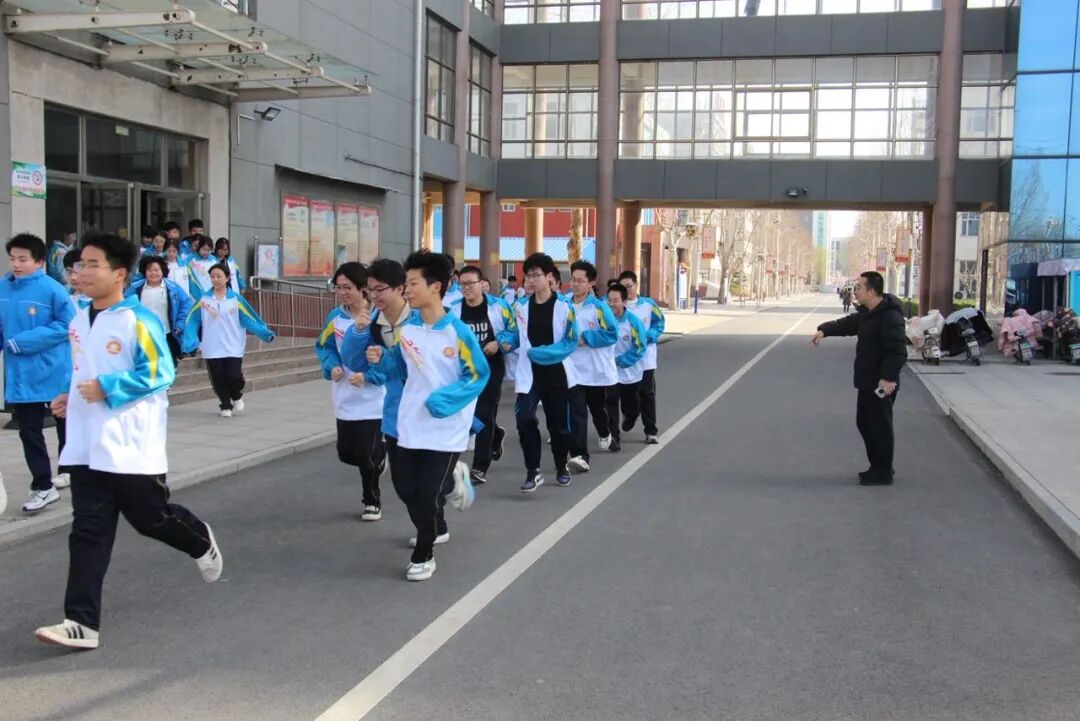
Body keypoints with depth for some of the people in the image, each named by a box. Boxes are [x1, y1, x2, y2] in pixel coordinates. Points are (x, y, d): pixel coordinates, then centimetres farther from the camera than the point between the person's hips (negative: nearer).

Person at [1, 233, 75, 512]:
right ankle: (42, 487, 12)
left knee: (66, 425, 17)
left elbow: (67, 325, -17)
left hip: (54, 371, -4)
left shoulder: (52, 289, -17)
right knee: (29, 432, 5)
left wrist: (24, 341, -21)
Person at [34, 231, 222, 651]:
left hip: (131, 446, -6)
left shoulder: (138, 320, -14)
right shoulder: (78, 322, 11)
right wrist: (70, 398, 7)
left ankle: (202, 543, 41)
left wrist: (108, 388, -20)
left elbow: (160, 373, -15)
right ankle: (81, 622, 4)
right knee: (88, 533, 3)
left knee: (152, 519, 9)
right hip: (86, 447, 6)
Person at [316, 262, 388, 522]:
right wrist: (332, 367, -7)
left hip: (372, 399, -5)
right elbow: (324, 346, 13)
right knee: (347, 453, 10)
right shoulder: (335, 317, 0)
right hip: (345, 400, 5)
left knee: (366, 454, 0)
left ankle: (372, 501, 23)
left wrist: (369, 376, -22)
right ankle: (378, 456, 43)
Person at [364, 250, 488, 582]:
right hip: (411, 425, 5)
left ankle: (423, 555, 21)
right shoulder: (405, 327, 0)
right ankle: (450, 481, 38)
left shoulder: (458, 332, -15)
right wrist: (381, 360, -8)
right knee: (406, 488, 8)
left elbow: (478, 375, -9)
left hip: (446, 429, -5)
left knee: (429, 495, -3)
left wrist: (445, 398, -21)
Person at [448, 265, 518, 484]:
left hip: (491, 368, -4)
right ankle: (495, 435, 49)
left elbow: (514, 332, -2)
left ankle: (480, 466, -1)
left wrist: (499, 343, -18)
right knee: (472, 414, 16)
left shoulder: (498, 306, -9)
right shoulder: (454, 310, -2)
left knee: (484, 414, -8)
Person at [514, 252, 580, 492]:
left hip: (556, 373, -1)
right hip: (529, 373, 1)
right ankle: (533, 471, -8)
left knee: (558, 423, 9)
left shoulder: (564, 307, -8)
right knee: (524, 419, -18)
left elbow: (571, 342, -9)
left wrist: (544, 352, -18)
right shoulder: (521, 307, 2)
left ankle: (561, 468, 32)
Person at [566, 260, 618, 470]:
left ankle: (605, 433, 50)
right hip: (573, 369, 1)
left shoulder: (599, 307, -10)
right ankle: (579, 455, -14)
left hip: (597, 369, -1)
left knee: (597, 408, 19)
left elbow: (612, 334, -14)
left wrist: (585, 338, -17)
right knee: (576, 412, -10)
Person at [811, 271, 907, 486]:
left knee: (880, 426, -1)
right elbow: (847, 324, 24)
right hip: (867, 381, 10)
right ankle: (878, 467, 29)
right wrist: (825, 330, 9)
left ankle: (883, 473, 9)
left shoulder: (890, 316, -21)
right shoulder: (867, 313, 12)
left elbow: (898, 352, -27)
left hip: (880, 384, -10)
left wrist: (888, 377, -32)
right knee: (865, 423, 17)